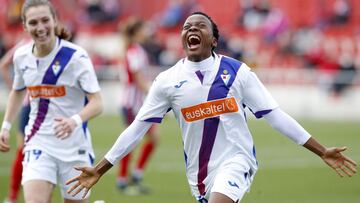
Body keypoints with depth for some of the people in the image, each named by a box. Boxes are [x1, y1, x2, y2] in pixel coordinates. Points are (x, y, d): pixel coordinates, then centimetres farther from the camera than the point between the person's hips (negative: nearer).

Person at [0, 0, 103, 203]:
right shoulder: (21, 57, 1)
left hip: (74, 147, -2)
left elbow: (96, 103, -19)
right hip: (38, 143, 2)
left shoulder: (76, 56, -14)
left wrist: (75, 120, -37)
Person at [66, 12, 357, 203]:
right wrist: (99, 170, 1)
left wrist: (322, 152, -5)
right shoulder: (168, 81, 0)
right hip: (199, 171, 3)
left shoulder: (236, 72, -5)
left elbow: (274, 115, -2)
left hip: (236, 160, -3)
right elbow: (138, 127, 4)